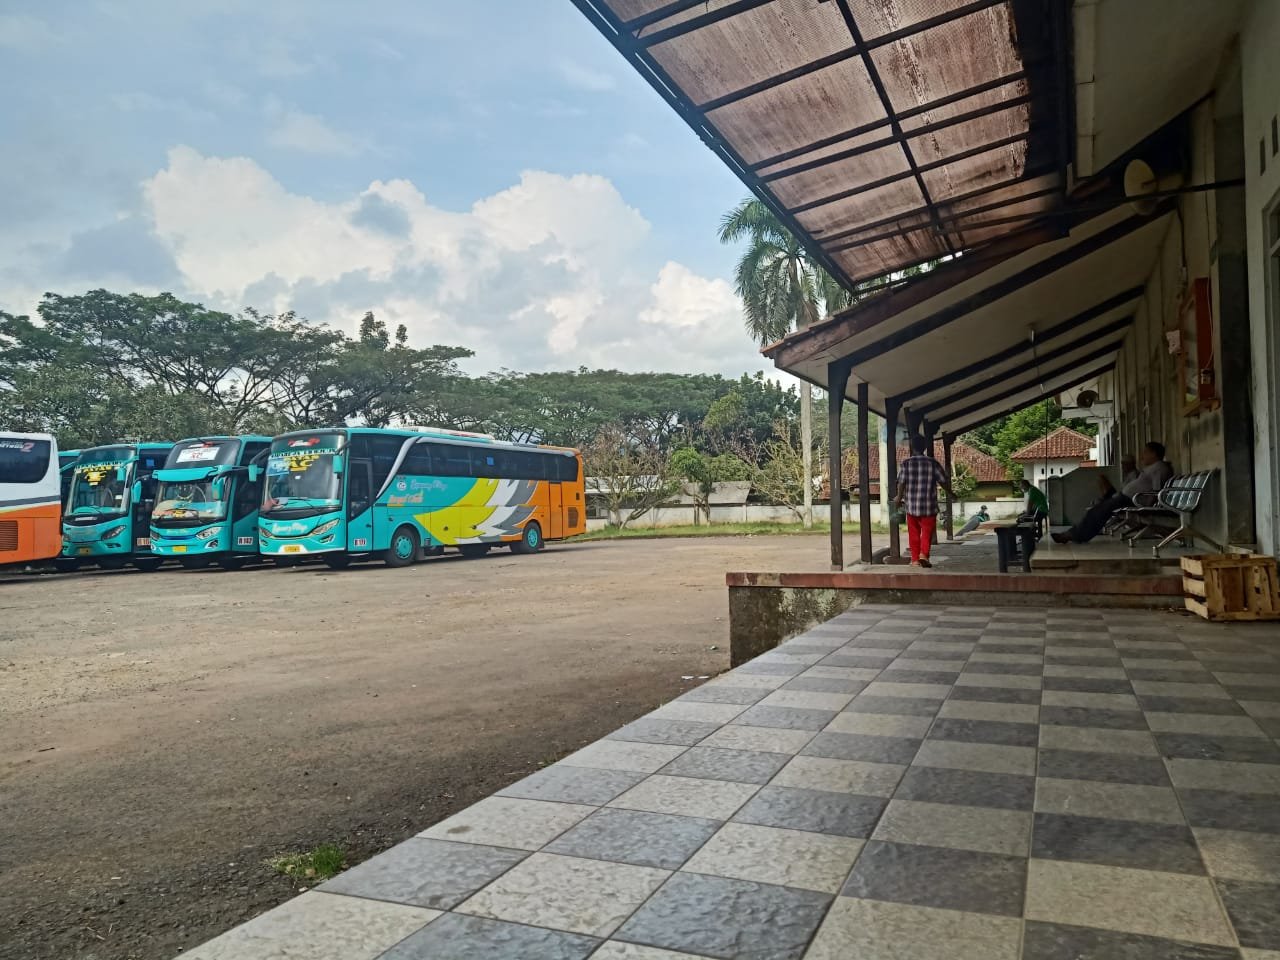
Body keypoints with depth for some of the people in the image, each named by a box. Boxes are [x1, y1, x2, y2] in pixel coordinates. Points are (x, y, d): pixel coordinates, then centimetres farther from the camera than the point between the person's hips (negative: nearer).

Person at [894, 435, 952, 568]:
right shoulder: (933, 463, -3)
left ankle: (915, 559, 14)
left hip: (911, 505, 1)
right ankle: (924, 554, -12)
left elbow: (901, 483, -7)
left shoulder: (906, 463, -3)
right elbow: (943, 482, 1)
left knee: (914, 533, 11)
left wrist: (899, 499, 9)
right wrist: (951, 493, 19)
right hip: (929, 505, -1)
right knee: (927, 531, 7)